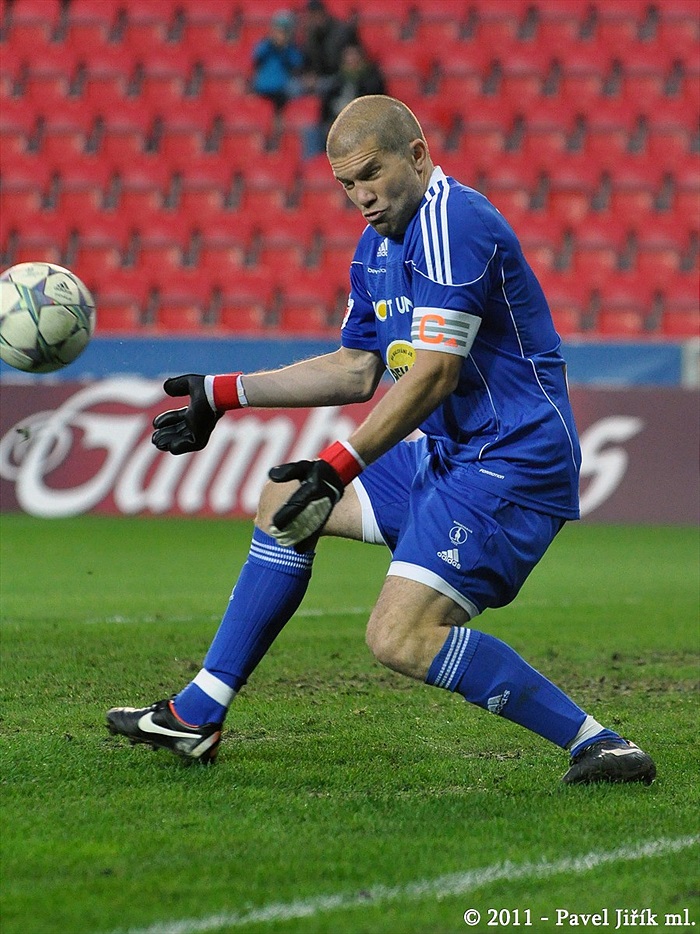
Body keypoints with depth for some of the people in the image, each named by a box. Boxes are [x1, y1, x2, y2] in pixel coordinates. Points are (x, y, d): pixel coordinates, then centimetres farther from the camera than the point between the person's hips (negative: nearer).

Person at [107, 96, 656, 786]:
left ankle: (597, 745, -19)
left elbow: (434, 369, -25)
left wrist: (339, 467, -29)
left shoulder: (453, 222, -18)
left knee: (401, 638, -23)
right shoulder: (378, 244, 13)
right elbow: (356, 370, 23)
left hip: (508, 463, -11)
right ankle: (196, 715, 23)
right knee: (283, 502, 19)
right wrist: (222, 394, 22)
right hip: (445, 455, 11)